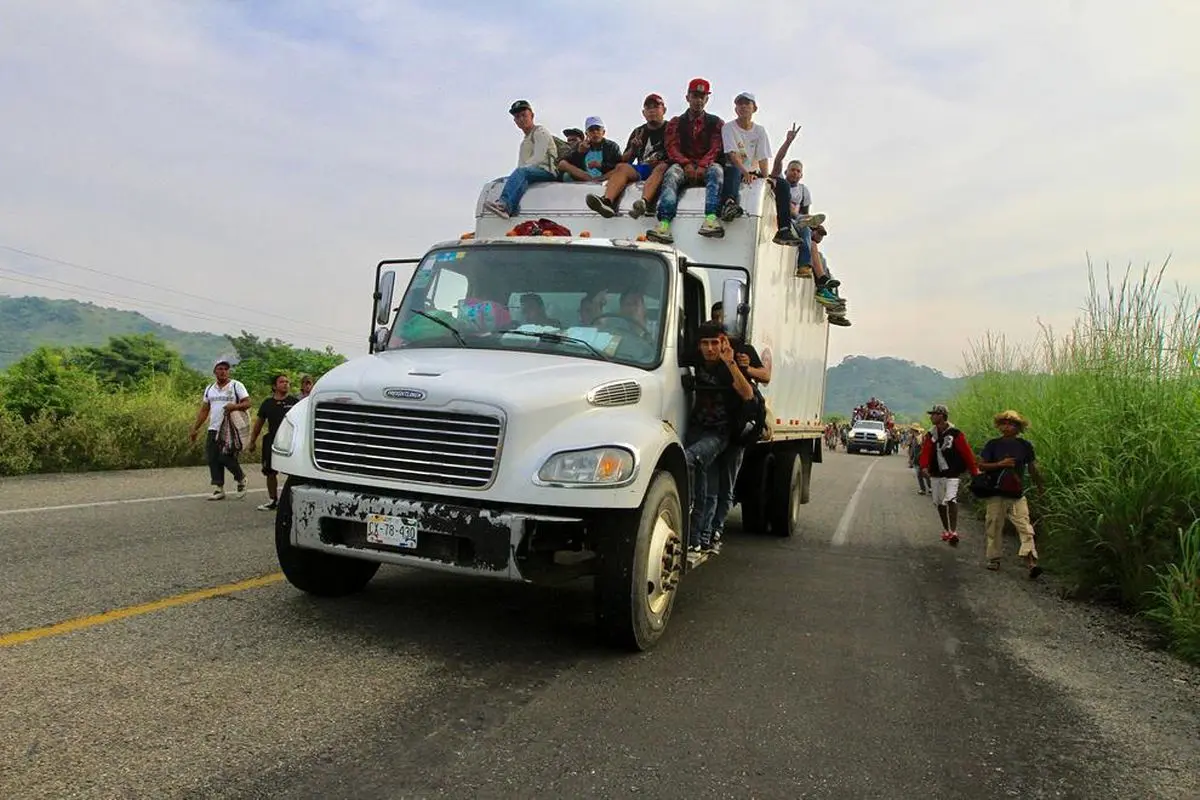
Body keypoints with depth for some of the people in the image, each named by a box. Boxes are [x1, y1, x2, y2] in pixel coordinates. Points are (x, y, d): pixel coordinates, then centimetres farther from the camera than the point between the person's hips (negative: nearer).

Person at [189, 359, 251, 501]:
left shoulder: (236, 385, 0)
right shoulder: (209, 388, 16)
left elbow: (247, 403, -7)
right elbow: (204, 410, 19)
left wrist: (234, 406, -26)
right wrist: (195, 428, 14)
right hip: (213, 429, 6)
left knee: (227, 457, -12)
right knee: (213, 459, 2)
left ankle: (241, 479, 13)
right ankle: (218, 489, 9)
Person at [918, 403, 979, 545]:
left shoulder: (955, 434, -8)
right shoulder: (931, 435, 7)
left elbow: (967, 453, -7)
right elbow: (926, 452, 0)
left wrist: (974, 471, -7)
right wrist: (924, 467, -18)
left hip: (952, 474, -6)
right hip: (936, 475, 6)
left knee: (951, 500, -20)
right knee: (940, 503, 12)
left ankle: (953, 532, -20)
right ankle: (946, 530, 27)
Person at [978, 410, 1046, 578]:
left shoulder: (1025, 445, 3)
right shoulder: (993, 444, -1)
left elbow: (1032, 467, 15)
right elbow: (981, 465, -3)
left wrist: (1040, 486, 23)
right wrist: (1001, 464, -15)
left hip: (1017, 495, 1)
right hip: (997, 494, -1)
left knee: (1025, 529, -9)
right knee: (995, 528, 6)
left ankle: (1031, 562, -16)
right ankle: (994, 559, 20)